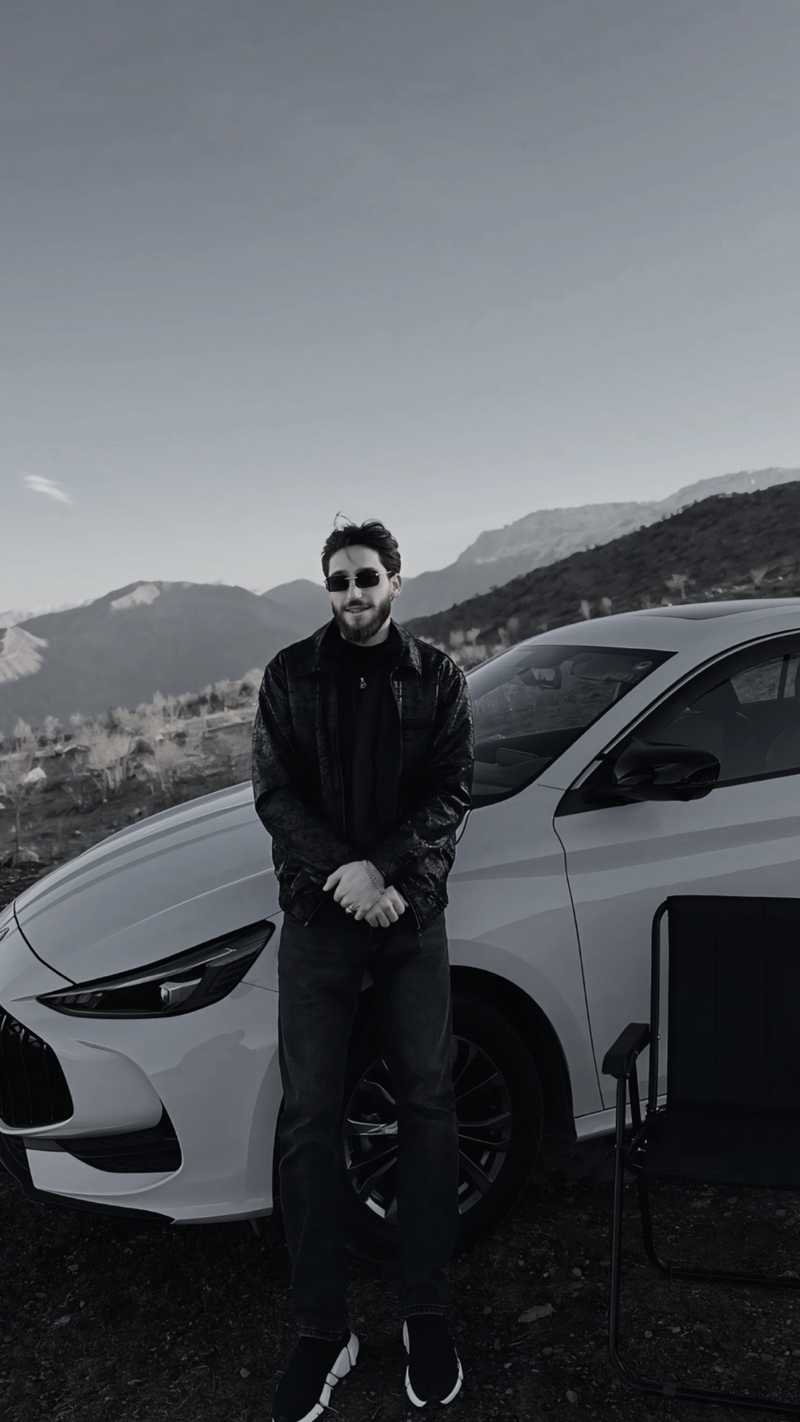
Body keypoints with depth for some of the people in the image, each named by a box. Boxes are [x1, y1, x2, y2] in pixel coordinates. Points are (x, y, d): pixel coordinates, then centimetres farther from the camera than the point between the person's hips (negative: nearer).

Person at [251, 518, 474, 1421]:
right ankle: (321, 1332, 16)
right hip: (317, 915, 0)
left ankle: (427, 1315, 23)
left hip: (410, 914, 1)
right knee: (309, 1117, 2)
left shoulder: (436, 677, 5)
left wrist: (387, 871, -17)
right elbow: (275, 792, -2)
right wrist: (344, 873, -16)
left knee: (427, 1105, 6)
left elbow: (450, 790, -2)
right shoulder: (291, 674, 4)